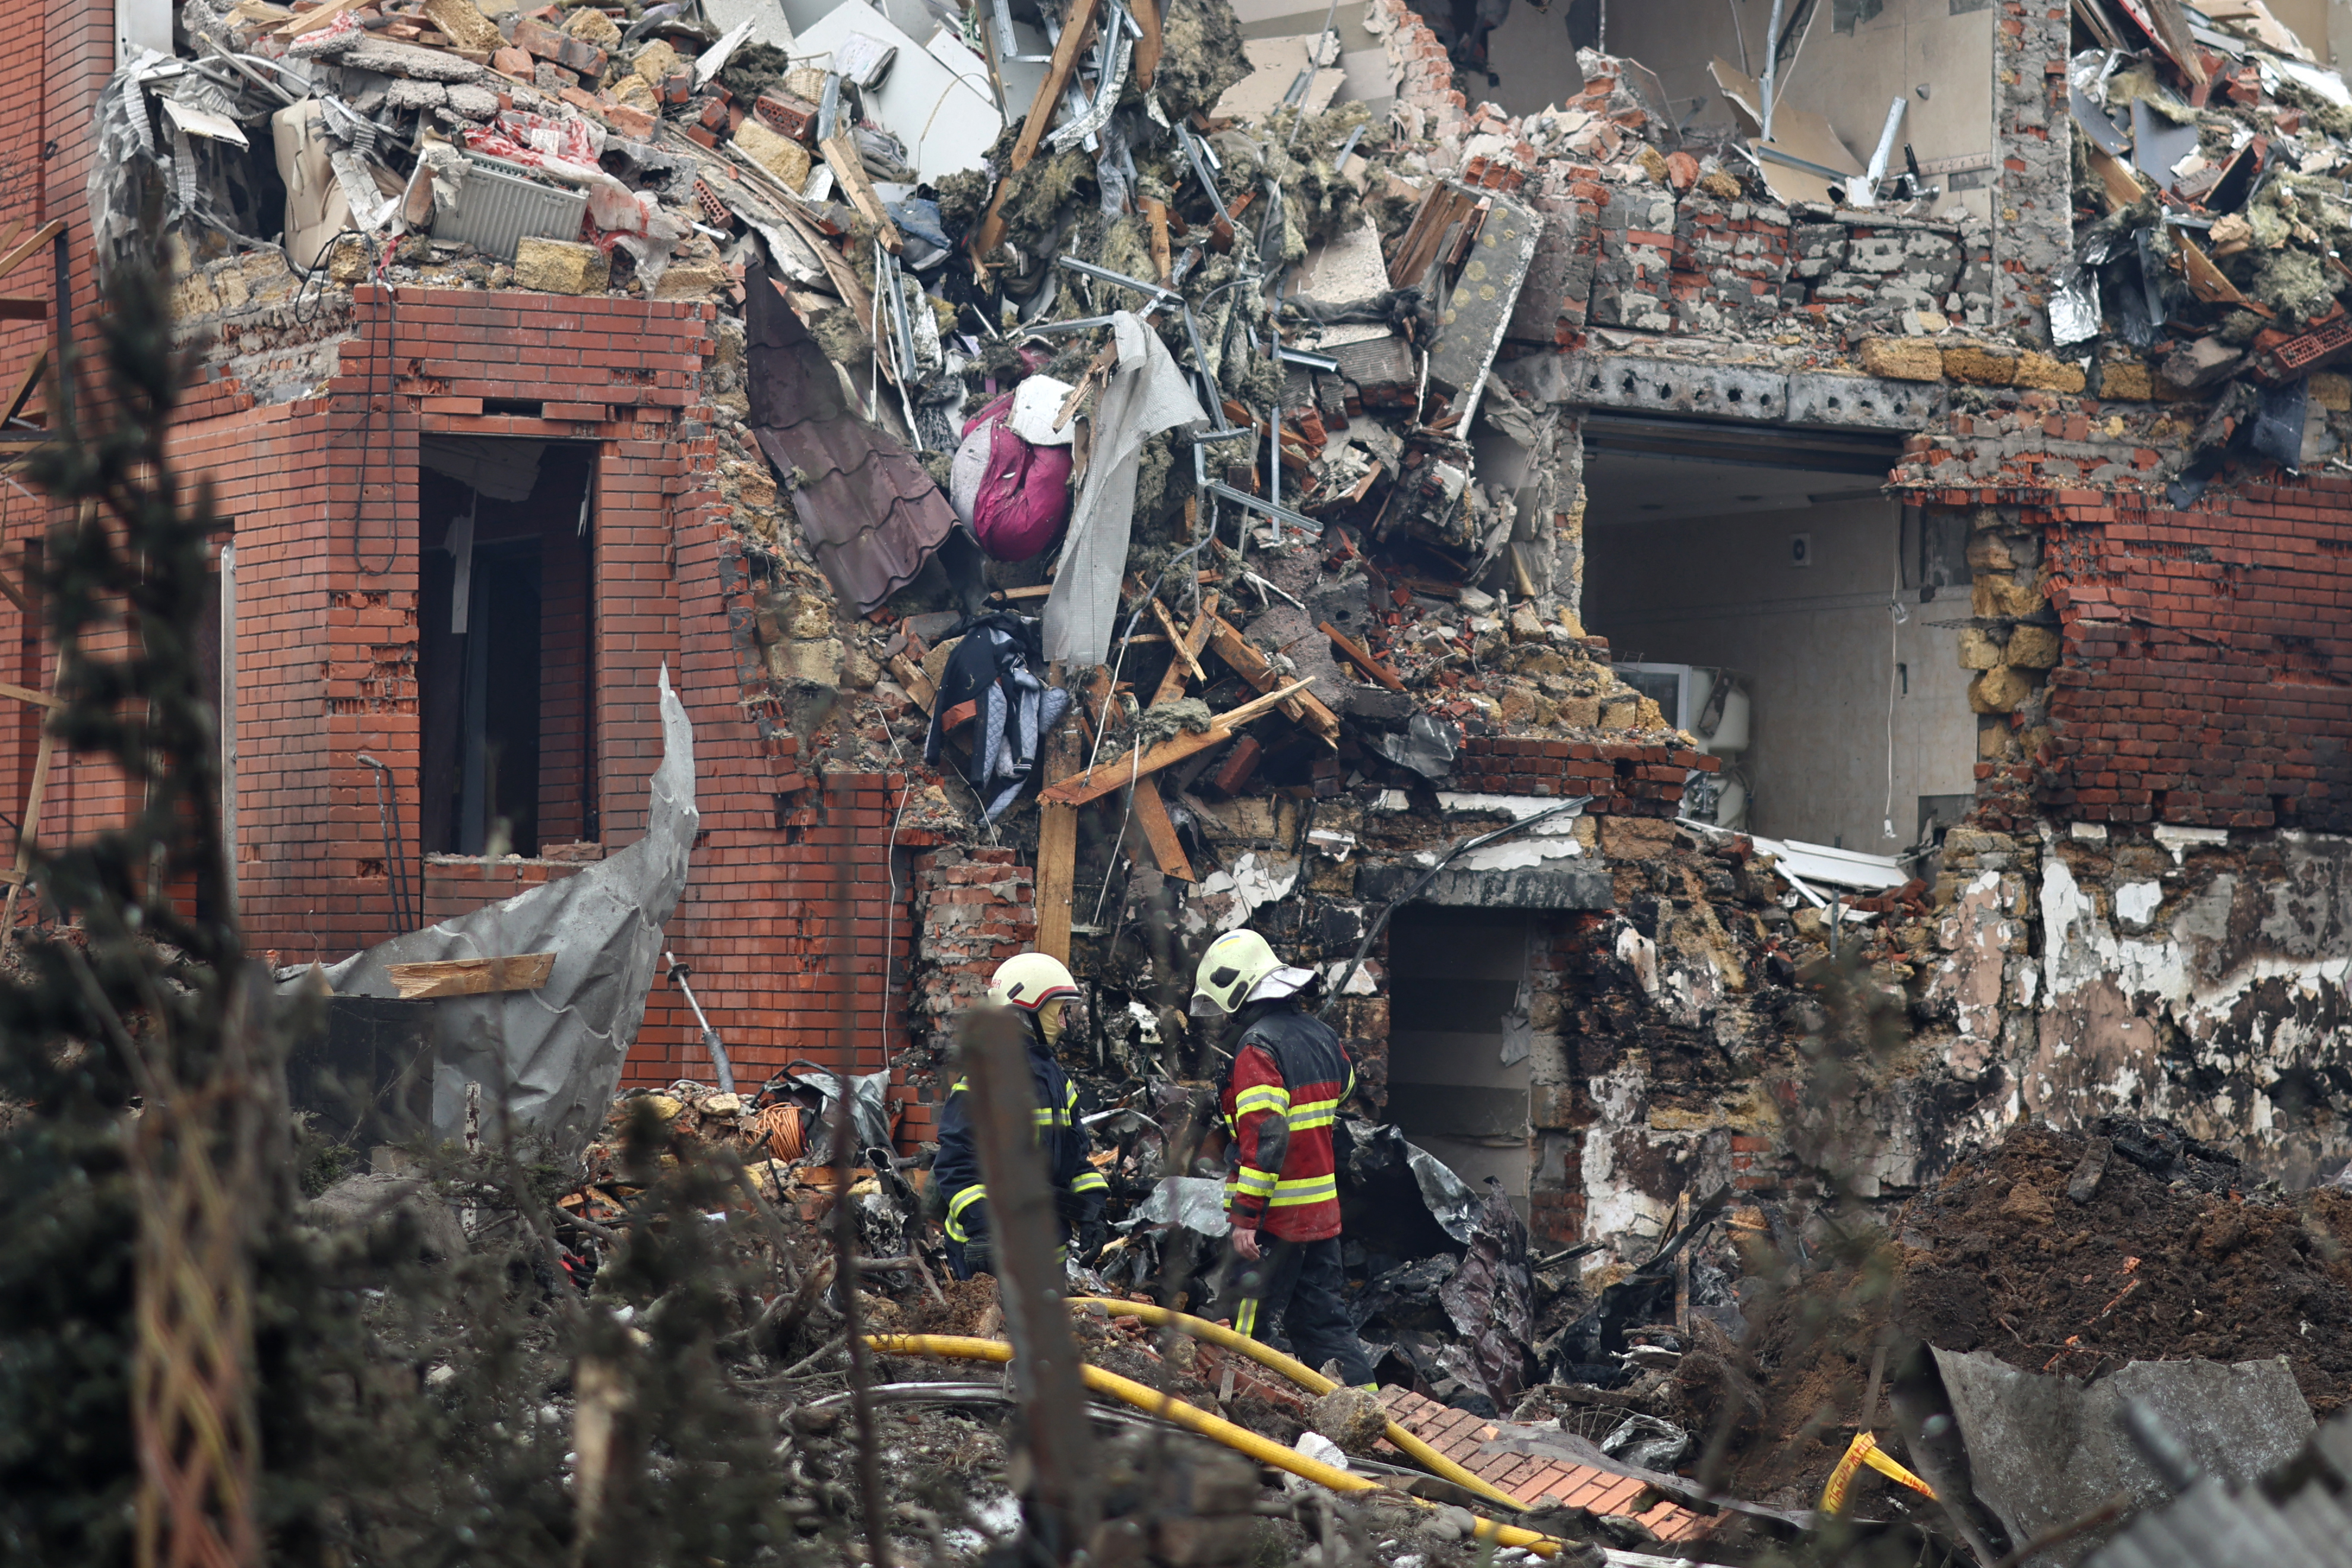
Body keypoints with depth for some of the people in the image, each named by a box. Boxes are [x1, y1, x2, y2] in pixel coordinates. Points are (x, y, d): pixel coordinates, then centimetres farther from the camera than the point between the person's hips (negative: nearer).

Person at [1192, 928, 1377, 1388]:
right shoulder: (1318, 1033, 10)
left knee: (1244, 1331, -4)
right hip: (1323, 1210, 8)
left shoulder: (1258, 1048, -17)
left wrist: (1246, 1216, -23)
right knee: (1320, 1316, 13)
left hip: (1278, 1216, -8)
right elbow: (1345, 1085, 30)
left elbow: (1262, 1138, -24)